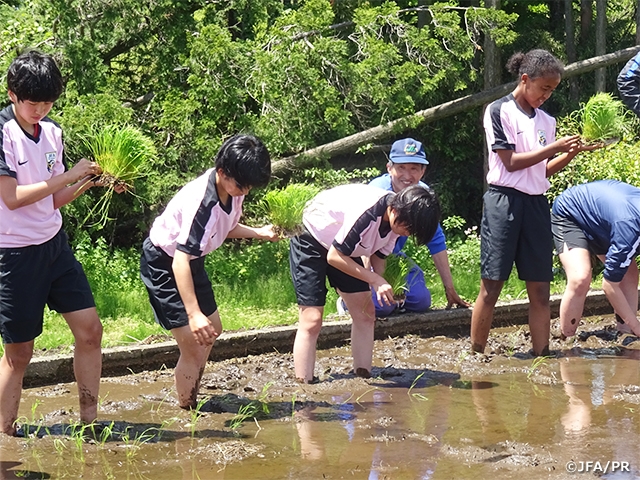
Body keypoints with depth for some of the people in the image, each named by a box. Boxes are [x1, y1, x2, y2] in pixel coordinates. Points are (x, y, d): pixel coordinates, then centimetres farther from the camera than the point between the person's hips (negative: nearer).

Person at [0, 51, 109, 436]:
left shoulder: (52, 131, 6)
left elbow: (53, 200, 11)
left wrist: (89, 181, -5)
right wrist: (69, 175, -19)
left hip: (55, 244, 7)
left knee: (90, 329, 2)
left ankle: (90, 422, 14)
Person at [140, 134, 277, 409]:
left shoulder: (233, 188, -10)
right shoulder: (201, 201, -36)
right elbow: (180, 262, -41)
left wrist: (258, 233, -6)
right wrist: (194, 314, -48)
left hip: (193, 260, 10)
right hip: (163, 264, -10)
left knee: (211, 332, 22)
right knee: (193, 346, -14)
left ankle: (193, 402, 38)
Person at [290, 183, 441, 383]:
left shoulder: (396, 217, -10)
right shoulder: (367, 213, -36)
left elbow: (378, 256, 2)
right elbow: (334, 257, -29)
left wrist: (382, 288, -14)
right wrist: (375, 280, -30)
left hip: (342, 246, 9)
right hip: (310, 242, -8)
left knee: (365, 313, 0)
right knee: (312, 320, -15)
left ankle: (363, 379, 5)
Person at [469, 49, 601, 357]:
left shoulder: (547, 121, 15)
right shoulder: (499, 111, -3)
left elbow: (544, 170, 16)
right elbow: (511, 161, -9)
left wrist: (571, 152, 0)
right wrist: (555, 147, -11)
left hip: (537, 204, 6)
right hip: (504, 202, -6)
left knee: (540, 290, 3)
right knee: (491, 287, -5)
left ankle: (542, 357, 6)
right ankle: (476, 357, 1)